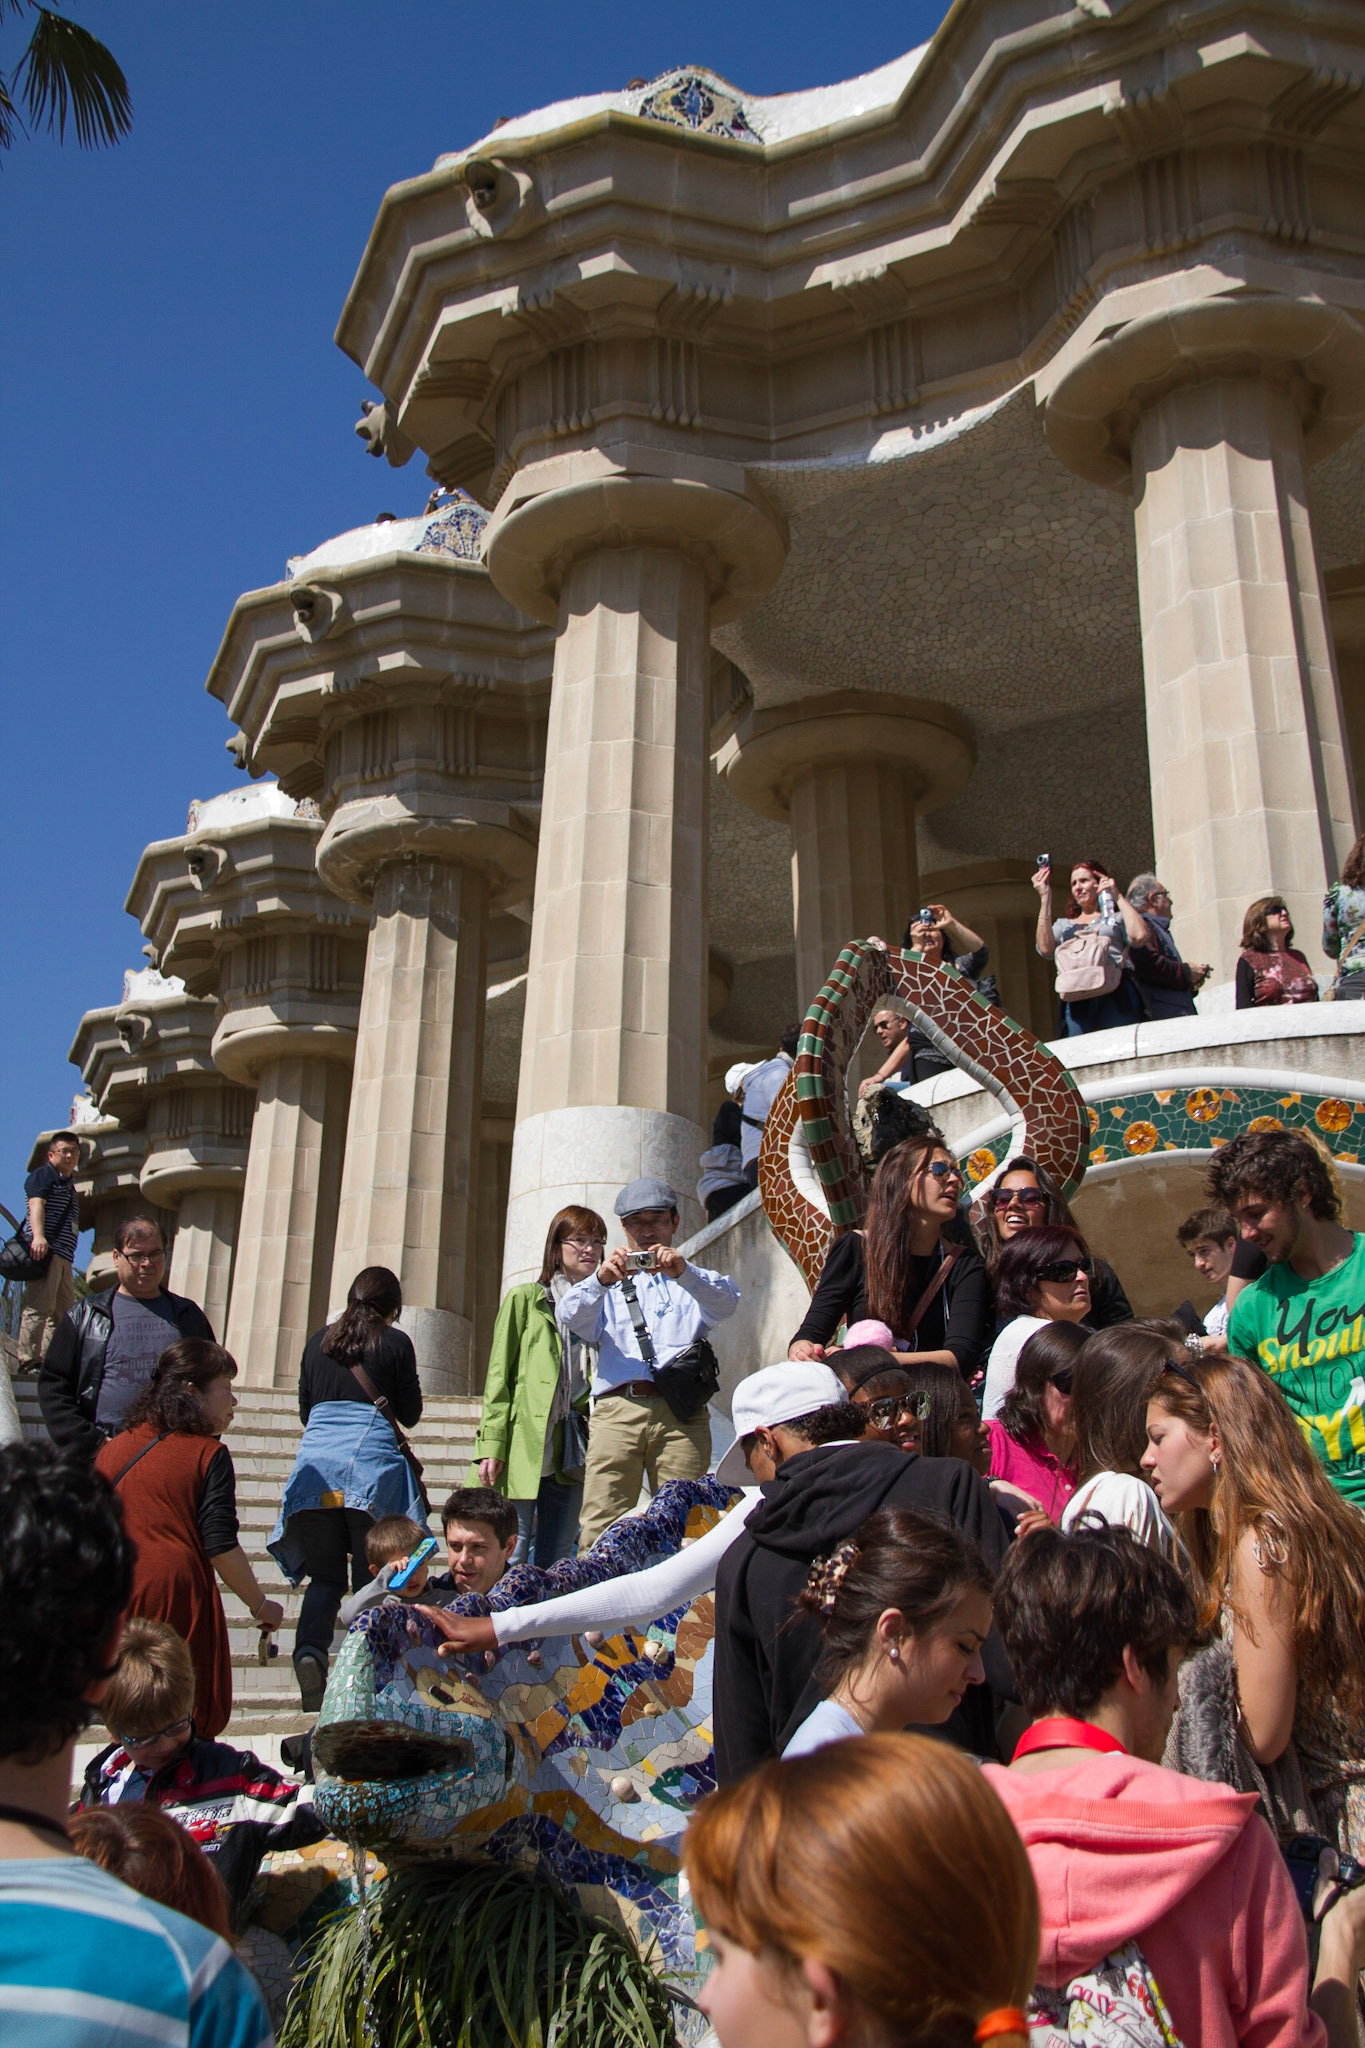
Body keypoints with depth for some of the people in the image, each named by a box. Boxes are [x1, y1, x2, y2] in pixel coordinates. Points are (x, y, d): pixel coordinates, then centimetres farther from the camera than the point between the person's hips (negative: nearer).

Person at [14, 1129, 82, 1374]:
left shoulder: (70, 1184, 28)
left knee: (65, 1313, 7)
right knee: (39, 1306, -16)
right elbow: (36, 1203, -13)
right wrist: (38, 1236, -30)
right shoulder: (44, 1174, 4)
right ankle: (29, 1361, -18)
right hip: (44, 1250, -9)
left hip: (64, 1256, 9)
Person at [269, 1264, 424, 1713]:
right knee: (371, 1576, 6)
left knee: (324, 1574, 8)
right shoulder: (395, 1342, 4)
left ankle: (310, 1648, -17)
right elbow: (410, 1415, 8)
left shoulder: (318, 1341, 15)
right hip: (373, 1463, -3)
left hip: (315, 1458, 3)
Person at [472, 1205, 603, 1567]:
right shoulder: (525, 1299, 5)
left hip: (572, 1452, 4)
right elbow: (498, 1375, 0)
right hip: (524, 1445, -4)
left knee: (556, 1561, 6)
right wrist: (491, 1445, -9)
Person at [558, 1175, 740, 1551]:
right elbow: (570, 1317, 3)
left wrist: (683, 1272, -21)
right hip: (616, 1409, 0)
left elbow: (727, 1301, -1)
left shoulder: (694, 1281, 23)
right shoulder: (609, 1283, 24)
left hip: (681, 1412, 0)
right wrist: (601, 1279, -19)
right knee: (601, 1527, -11)